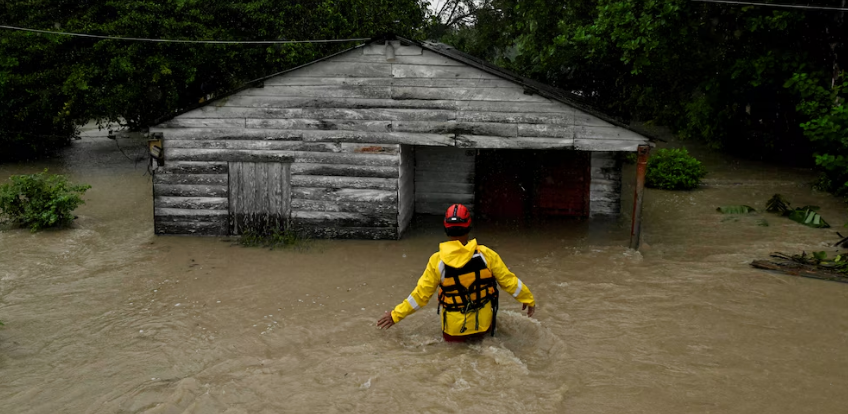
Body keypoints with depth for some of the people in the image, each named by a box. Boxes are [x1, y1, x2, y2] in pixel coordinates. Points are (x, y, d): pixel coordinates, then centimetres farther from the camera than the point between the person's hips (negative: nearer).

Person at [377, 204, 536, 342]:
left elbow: (421, 295, -11)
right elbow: (508, 281, -6)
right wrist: (529, 299, 11)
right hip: (483, 325, 1)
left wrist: (395, 315, 2)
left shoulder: (437, 261, -17)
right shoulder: (486, 254, -16)